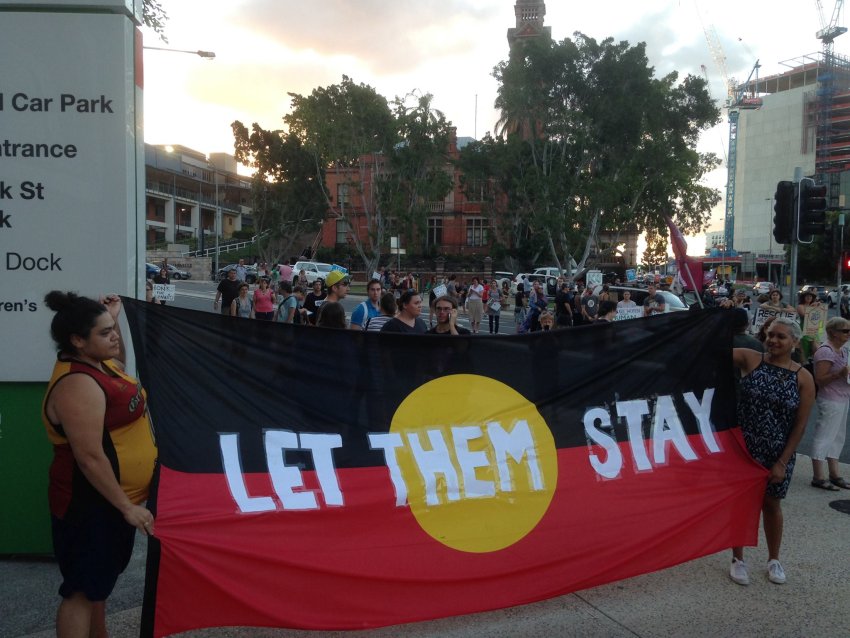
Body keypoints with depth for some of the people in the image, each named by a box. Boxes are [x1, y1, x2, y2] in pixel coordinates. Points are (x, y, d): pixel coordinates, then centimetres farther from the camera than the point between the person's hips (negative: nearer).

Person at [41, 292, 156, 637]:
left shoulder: (97, 362, 4)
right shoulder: (78, 384, -26)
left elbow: (118, 365, 30)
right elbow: (90, 457, -28)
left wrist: (115, 320, 17)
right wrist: (127, 506, -23)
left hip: (111, 498, 10)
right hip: (91, 503, -10)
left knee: (99, 582, 22)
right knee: (83, 588, 2)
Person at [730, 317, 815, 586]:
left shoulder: (803, 378, -6)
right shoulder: (750, 359, -6)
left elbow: (800, 424, -5)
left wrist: (783, 462, -7)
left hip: (777, 453, 1)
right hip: (743, 447, 0)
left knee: (771, 504, 16)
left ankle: (774, 559, 38)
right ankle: (738, 559, 27)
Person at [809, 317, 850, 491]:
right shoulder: (825, 351, -17)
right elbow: (819, 379, -19)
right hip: (830, 401, -10)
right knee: (824, 437, -3)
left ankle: (834, 474, 24)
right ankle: (818, 477, 4)